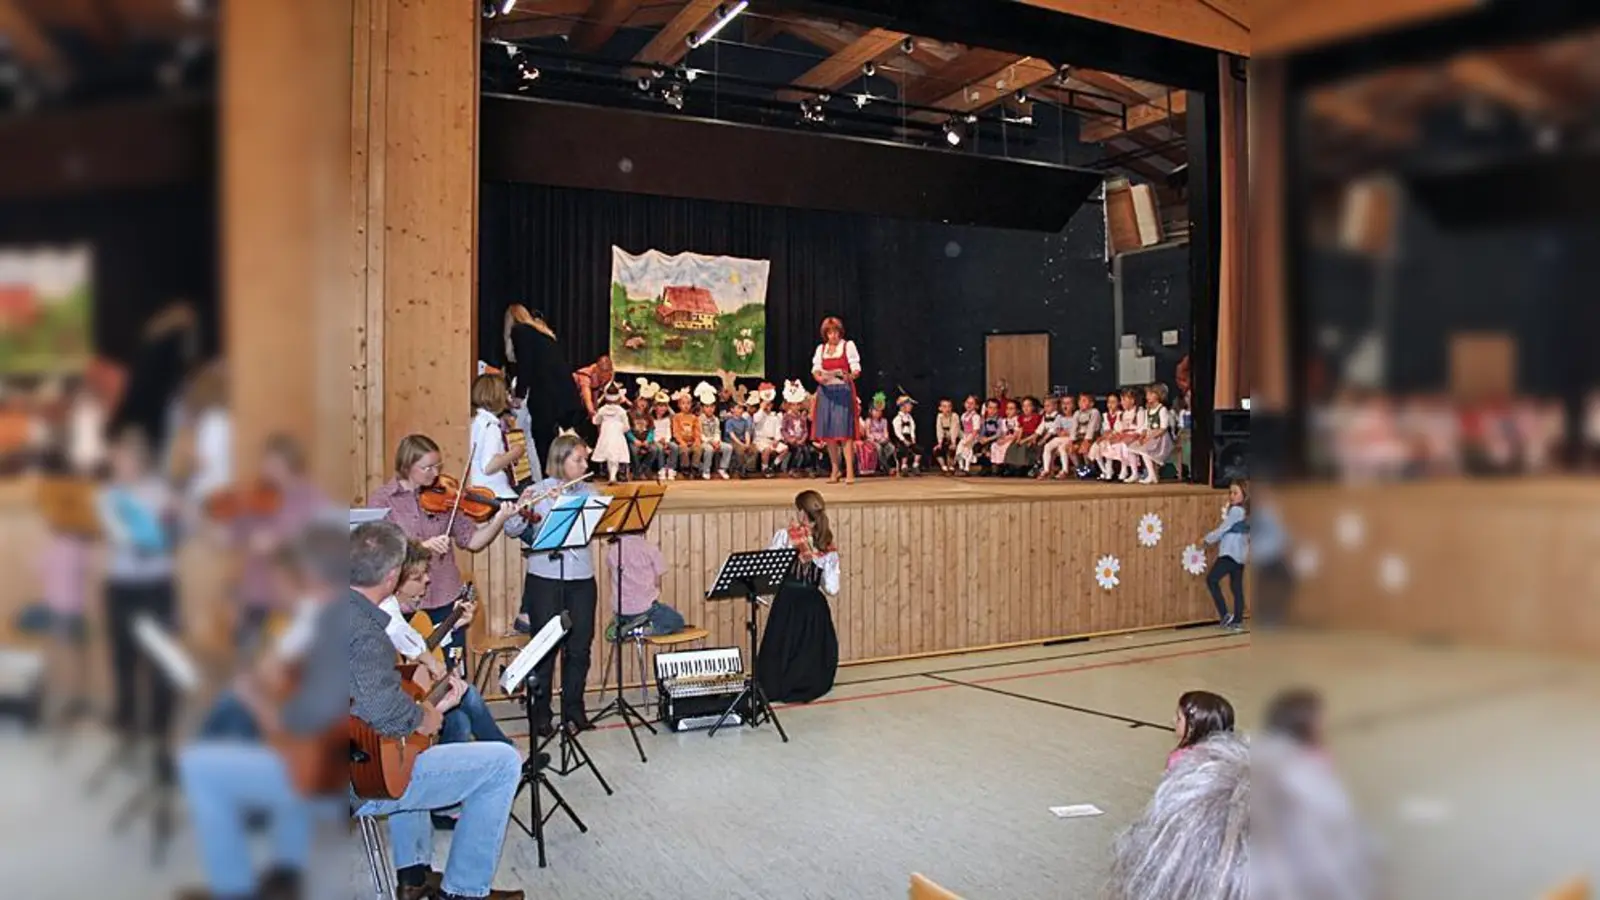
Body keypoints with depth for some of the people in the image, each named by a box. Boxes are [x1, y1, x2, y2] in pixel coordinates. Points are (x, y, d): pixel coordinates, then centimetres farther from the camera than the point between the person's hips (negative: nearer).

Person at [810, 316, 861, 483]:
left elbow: (856, 369, -3)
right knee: (828, 432, 3)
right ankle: (834, 470, 12)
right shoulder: (821, 348, 14)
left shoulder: (848, 346, 4)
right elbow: (815, 369, 7)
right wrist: (819, 378, -16)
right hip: (826, 391, 4)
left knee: (845, 431, -11)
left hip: (844, 390, -4)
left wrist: (850, 376, -25)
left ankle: (850, 471, -13)